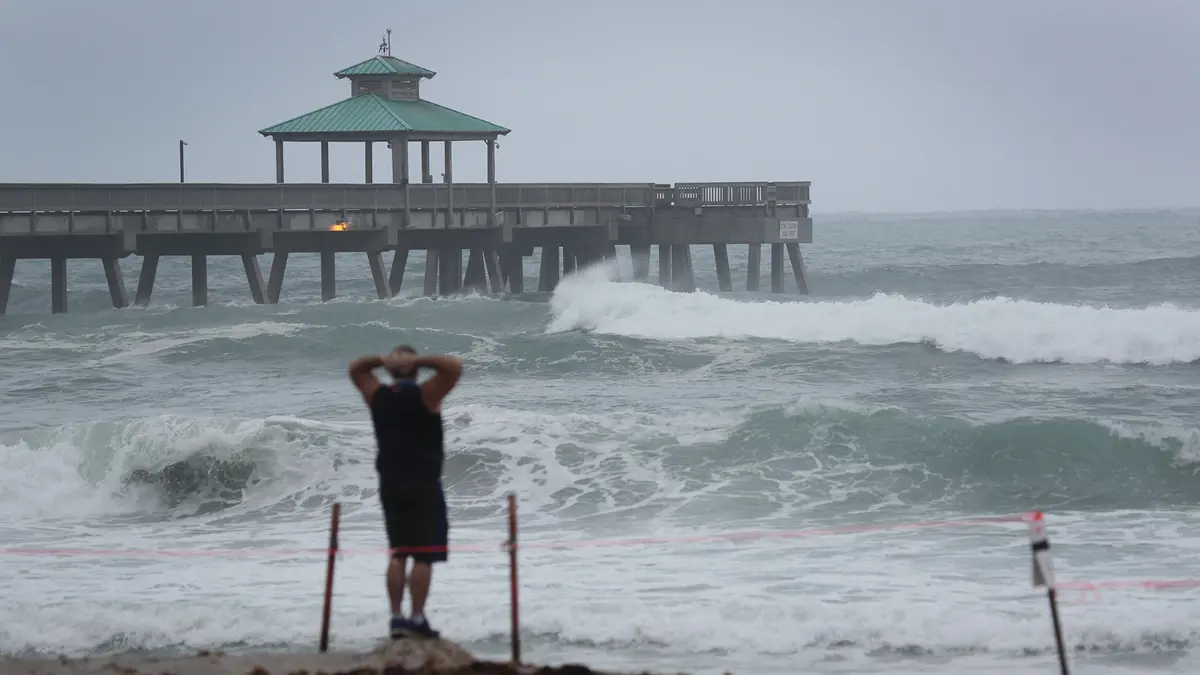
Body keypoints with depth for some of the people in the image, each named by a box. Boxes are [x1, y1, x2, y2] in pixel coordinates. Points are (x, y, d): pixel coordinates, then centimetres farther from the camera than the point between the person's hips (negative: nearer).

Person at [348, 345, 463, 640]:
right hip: (423, 486, -5)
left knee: (398, 553, 13)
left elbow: (355, 369, 20)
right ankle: (417, 619, -6)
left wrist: (380, 359, 3)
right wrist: (419, 360, -16)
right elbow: (454, 367, -21)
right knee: (424, 555, -3)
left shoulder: (378, 396, 4)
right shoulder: (424, 395, -11)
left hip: (391, 485, 5)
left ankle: (397, 617, 10)